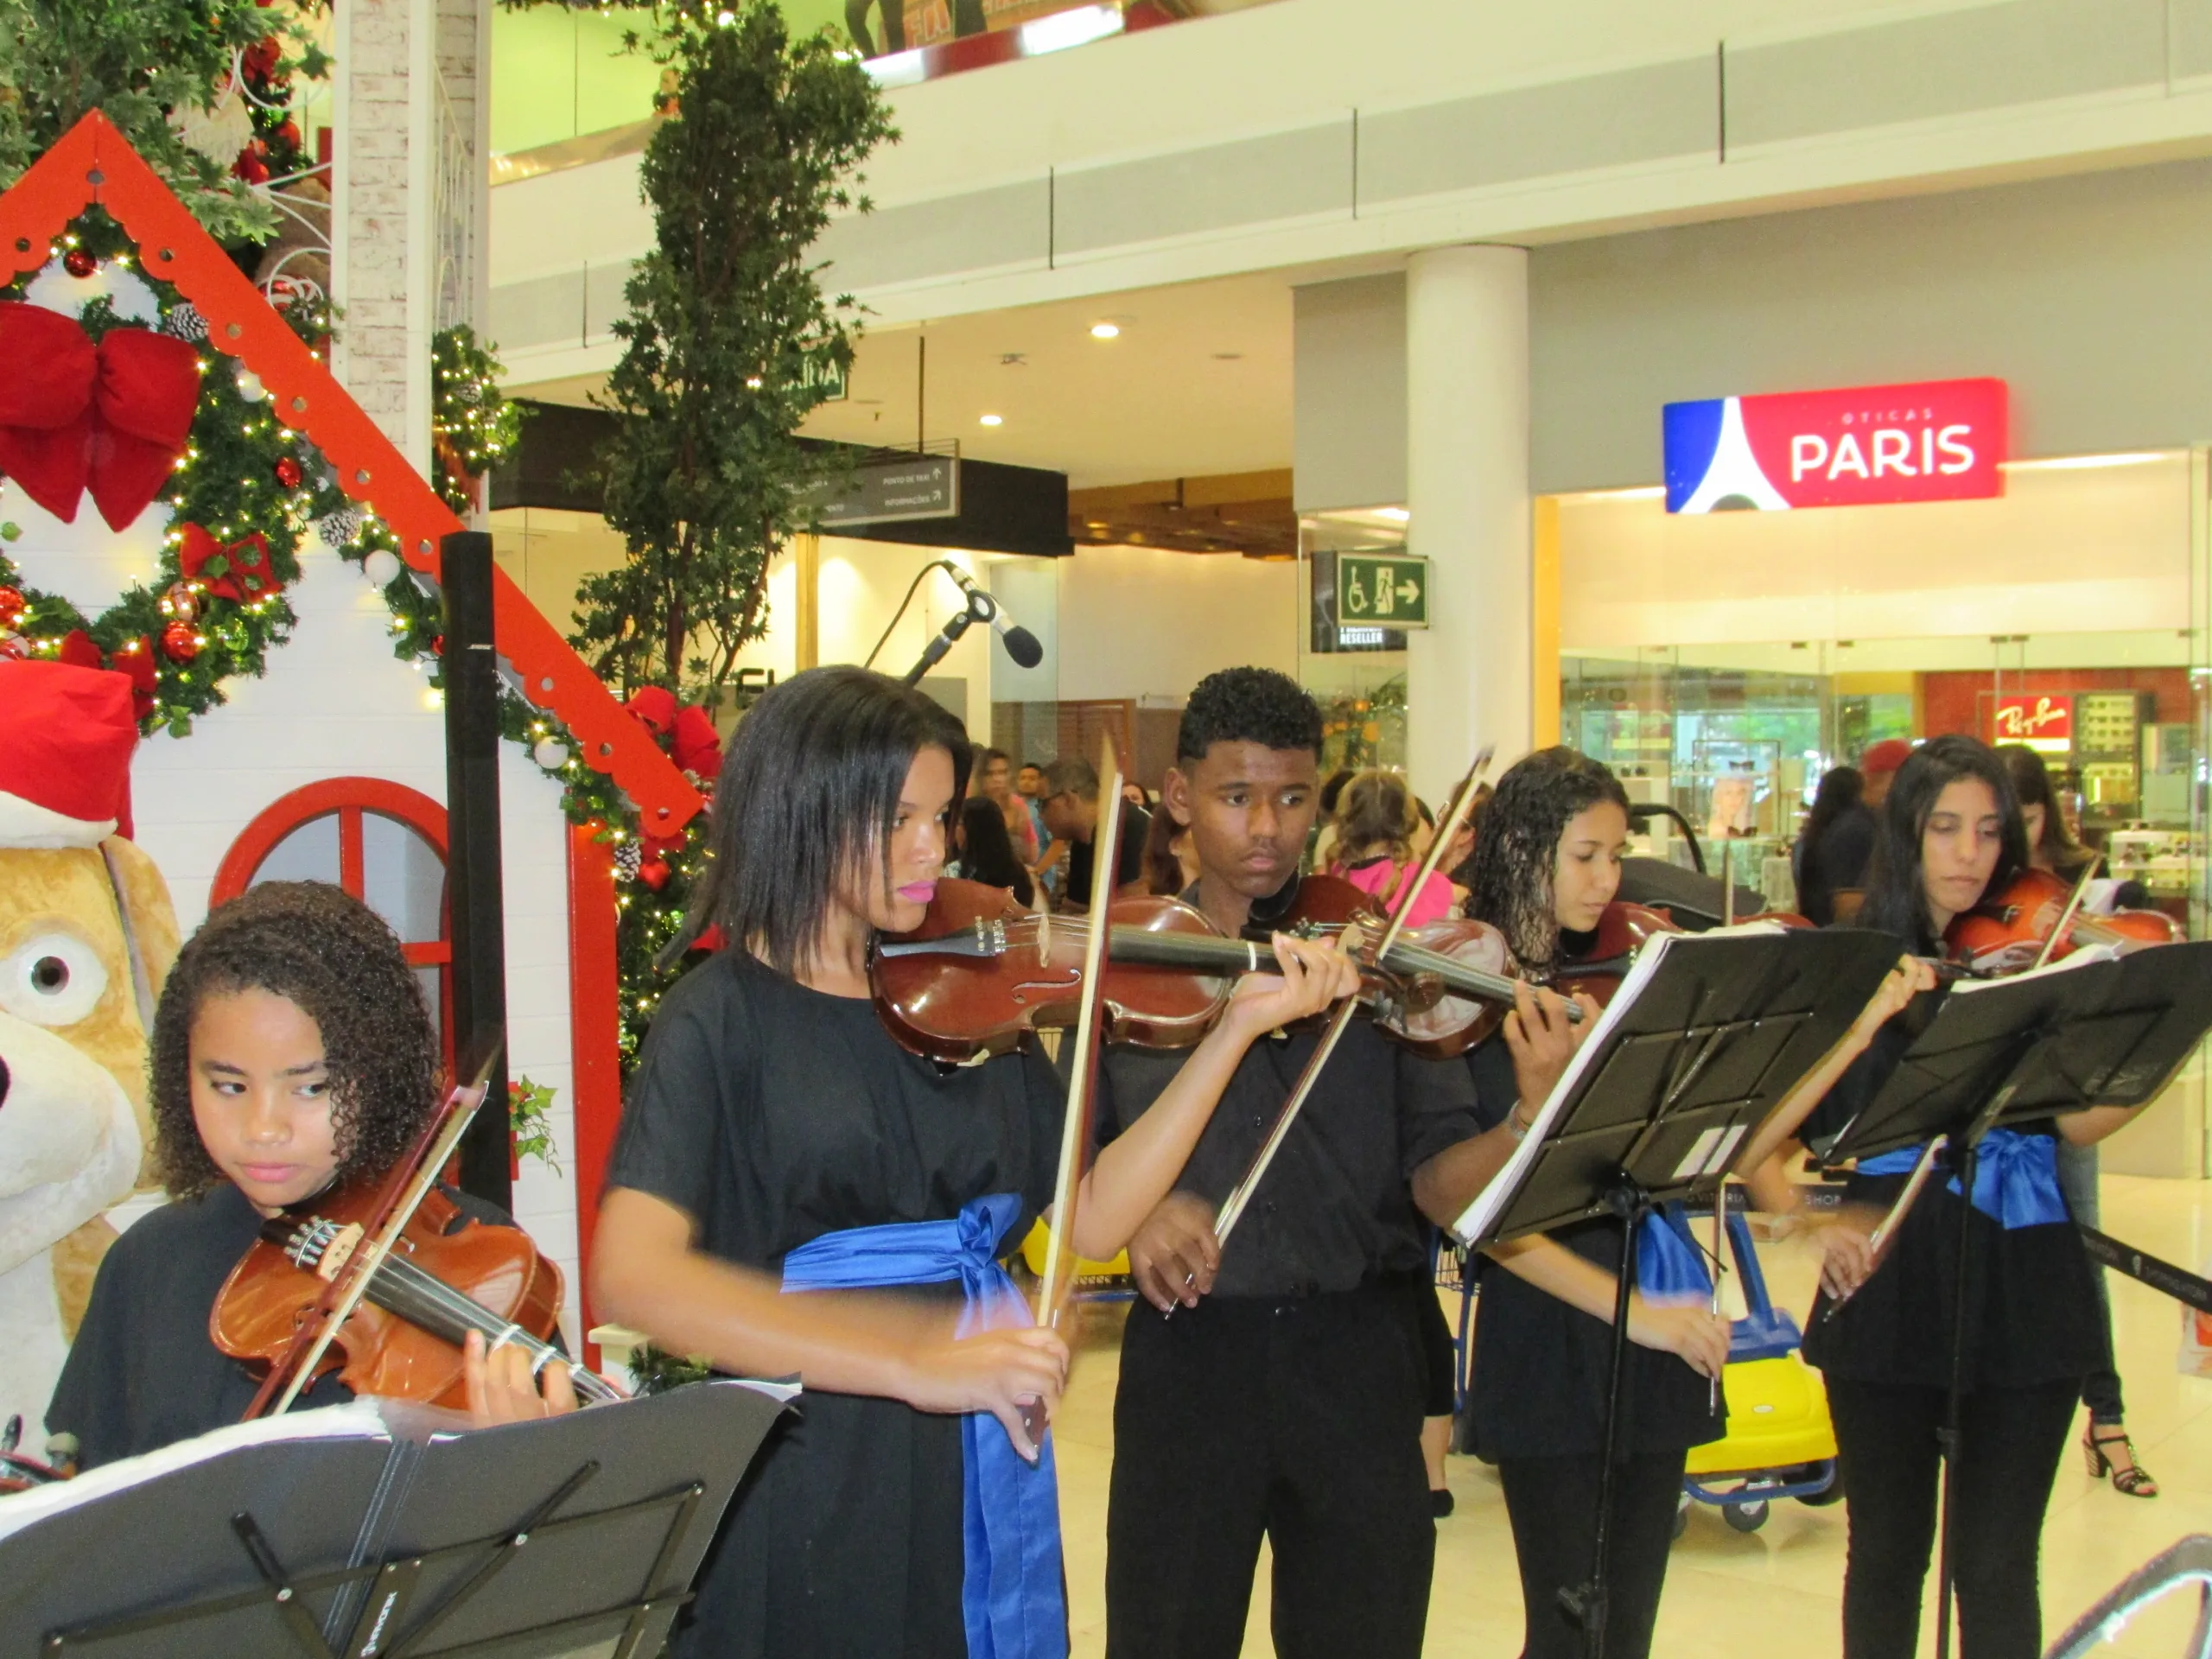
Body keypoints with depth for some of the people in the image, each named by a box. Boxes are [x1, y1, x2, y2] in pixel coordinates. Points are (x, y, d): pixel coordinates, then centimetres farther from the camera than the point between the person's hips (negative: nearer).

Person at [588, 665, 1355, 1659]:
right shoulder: (723, 1017, -9)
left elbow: (1095, 1220, -1)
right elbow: (633, 1276, -24)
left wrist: (1238, 1026, -7)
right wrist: (912, 1364, -32)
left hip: (976, 1484, 5)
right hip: (800, 1502, -4)